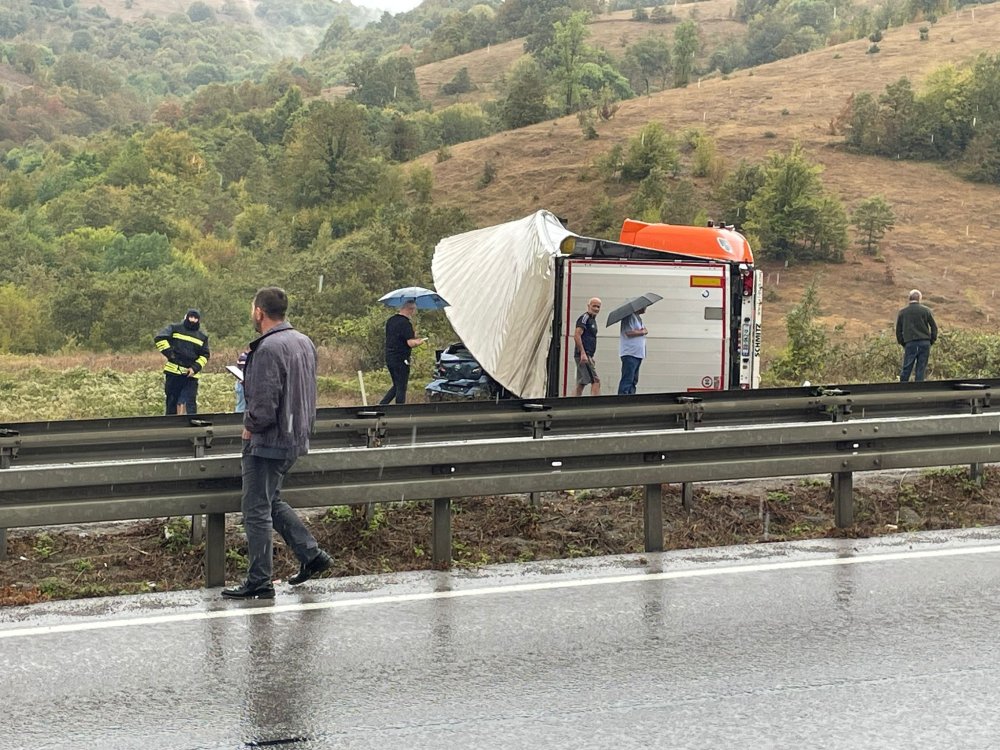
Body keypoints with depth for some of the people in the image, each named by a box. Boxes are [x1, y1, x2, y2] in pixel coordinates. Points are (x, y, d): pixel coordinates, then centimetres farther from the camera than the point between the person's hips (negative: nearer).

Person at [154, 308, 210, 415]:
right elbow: (159, 338, -5)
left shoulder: (202, 336, 12)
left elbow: (205, 355, 12)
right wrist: (169, 352, -11)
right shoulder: (175, 328, 5)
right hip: (173, 371, -1)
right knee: (171, 401, 6)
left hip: (191, 374, 1)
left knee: (190, 402, -8)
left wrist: (195, 368, -4)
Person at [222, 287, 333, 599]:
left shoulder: (268, 348, -21)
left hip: (268, 442, -9)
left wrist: (250, 426, -7)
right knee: (272, 501, 24)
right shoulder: (304, 342, 8)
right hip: (296, 438, 9)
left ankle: (259, 582, 5)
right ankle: (311, 553, 21)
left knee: (257, 511, 0)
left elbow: (264, 406, -24)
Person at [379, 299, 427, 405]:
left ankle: (381, 405, 11)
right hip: (401, 360, -8)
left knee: (397, 386, 20)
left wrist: (412, 336, 20)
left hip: (389, 358, 8)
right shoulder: (405, 323, -17)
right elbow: (410, 343, -23)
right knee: (401, 388, 2)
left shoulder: (390, 321, 10)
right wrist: (420, 341, -2)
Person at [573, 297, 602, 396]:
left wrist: (591, 357, 25)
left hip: (586, 355, 10)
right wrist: (583, 353, -24)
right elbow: (576, 335, -18)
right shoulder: (584, 318, -8)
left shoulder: (592, 319, 22)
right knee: (596, 381, -13)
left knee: (580, 384, 7)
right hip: (583, 355, -10)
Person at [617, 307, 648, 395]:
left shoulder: (639, 318, 20)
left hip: (638, 354, 10)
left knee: (633, 380, 10)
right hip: (630, 353, -10)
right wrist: (642, 332, -8)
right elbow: (629, 332, -20)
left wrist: (644, 331, -1)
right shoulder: (629, 316, -11)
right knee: (627, 380, -13)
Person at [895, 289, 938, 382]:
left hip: (910, 344, 0)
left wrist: (902, 343, 16)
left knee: (906, 369, 2)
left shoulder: (902, 312, 6)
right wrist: (931, 341, 11)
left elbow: (898, 330, 9)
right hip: (925, 343, 0)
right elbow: (934, 327, 3)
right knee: (921, 370, 3)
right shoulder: (926, 310, 3)